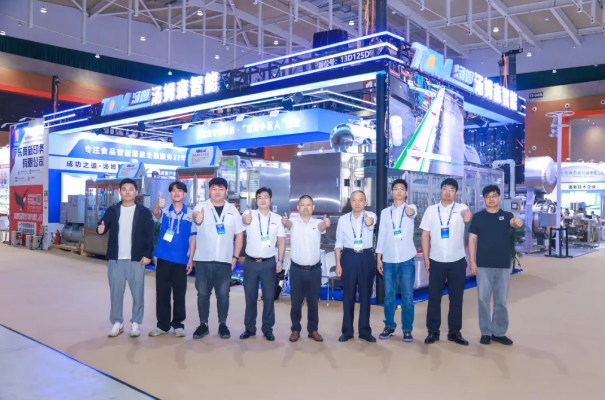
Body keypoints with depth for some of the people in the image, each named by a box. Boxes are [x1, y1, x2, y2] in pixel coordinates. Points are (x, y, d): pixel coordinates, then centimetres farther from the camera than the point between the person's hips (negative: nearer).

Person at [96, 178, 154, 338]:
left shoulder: (144, 212, -1)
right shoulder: (112, 210, 7)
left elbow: (150, 235, -3)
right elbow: (103, 226, 1)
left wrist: (148, 254, -10)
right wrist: (100, 228, -23)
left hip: (136, 259, -2)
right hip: (115, 259, 3)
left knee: (137, 293, 3)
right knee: (116, 292, 9)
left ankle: (136, 323, 16)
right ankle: (117, 322, 21)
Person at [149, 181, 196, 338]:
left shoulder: (190, 213, 1)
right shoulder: (164, 210, 2)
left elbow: (193, 238, 3)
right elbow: (155, 213, -23)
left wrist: (191, 259, -2)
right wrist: (157, 205, -48)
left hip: (181, 260, -1)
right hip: (163, 258, 1)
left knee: (179, 294, 6)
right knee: (162, 293, 7)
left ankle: (178, 324, 18)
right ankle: (162, 324, 19)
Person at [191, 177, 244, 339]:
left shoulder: (232, 210, 6)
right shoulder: (201, 206, 0)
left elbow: (239, 235, 9)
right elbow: (195, 214, -24)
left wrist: (235, 256, 2)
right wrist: (197, 217, -49)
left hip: (224, 260, 1)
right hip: (203, 259, -1)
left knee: (223, 294, 7)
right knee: (203, 293, 8)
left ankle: (222, 324, 20)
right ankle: (203, 324, 21)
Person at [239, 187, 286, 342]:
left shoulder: (277, 218, 2)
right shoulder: (250, 214, -4)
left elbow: (281, 240, 5)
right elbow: (244, 218, -29)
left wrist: (280, 260, -4)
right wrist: (246, 219, -54)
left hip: (269, 263, 1)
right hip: (250, 262, 0)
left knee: (269, 296, 6)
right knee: (250, 296, 9)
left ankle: (267, 329, 18)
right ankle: (250, 328, 22)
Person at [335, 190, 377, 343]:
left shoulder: (370, 215, -2)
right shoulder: (343, 219, 1)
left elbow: (372, 221, -29)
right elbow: (339, 243, 4)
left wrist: (369, 221, -53)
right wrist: (338, 264, -2)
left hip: (367, 257, 0)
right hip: (349, 257, 1)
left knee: (365, 294, 8)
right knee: (348, 294, 7)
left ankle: (365, 330, 20)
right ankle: (347, 330, 18)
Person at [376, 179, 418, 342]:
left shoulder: (411, 208, 2)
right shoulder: (385, 212, 10)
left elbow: (412, 213, -25)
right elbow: (381, 236, 10)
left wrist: (409, 210, -50)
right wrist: (378, 258, 4)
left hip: (406, 259, -2)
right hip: (388, 260, 2)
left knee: (407, 296, 1)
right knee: (389, 295, 7)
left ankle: (407, 329, 11)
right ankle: (389, 326, 19)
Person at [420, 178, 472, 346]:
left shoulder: (461, 208, 0)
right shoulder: (431, 210, 4)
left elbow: (467, 218, -23)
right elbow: (425, 235, 4)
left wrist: (468, 216, -45)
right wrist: (426, 258, -1)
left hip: (457, 261, -1)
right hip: (436, 261, 1)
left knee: (456, 298, 8)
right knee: (434, 297, 6)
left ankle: (454, 332, 20)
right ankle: (433, 331, 16)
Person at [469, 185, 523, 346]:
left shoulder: (506, 215, 5)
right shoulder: (478, 217, 2)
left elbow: (513, 221, -18)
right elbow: (472, 240, 0)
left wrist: (518, 223, -43)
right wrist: (472, 262, -6)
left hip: (503, 265, 1)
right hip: (483, 265, -1)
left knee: (501, 300, 9)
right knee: (483, 299, 3)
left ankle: (499, 333, 21)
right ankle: (486, 332, 14)